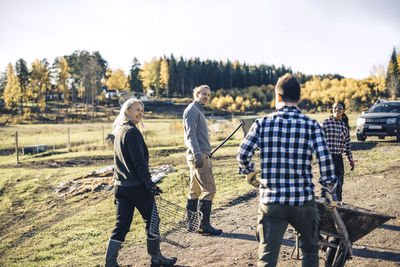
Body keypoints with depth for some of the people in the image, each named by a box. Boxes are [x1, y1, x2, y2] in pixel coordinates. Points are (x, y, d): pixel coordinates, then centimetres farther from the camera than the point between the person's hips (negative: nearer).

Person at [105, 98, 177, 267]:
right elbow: (139, 161, -19)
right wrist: (150, 183, -17)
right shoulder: (132, 132, -14)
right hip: (137, 186, -8)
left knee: (121, 225, 10)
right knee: (151, 221, 8)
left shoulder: (118, 131, 14)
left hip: (120, 185, 8)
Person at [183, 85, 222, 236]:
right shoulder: (192, 110, -8)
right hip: (198, 155, -10)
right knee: (209, 190, -10)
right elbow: (191, 135, -18)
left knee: (195, 190, 11)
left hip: (200, 155, 10)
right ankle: (204, 225, -7)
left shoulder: (198, 110, 23)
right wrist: (197, 155, -27)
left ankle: (191, 223, 17)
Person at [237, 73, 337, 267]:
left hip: (270, 202, 0)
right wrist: (330, 193, 6)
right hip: (303, 200, 1)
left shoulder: (262, 123, -3)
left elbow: (242, 155, -3)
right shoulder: (311, 125, -4)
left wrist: (249, 172, 18)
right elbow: (325, 161, -8)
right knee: (310, 248, 25)